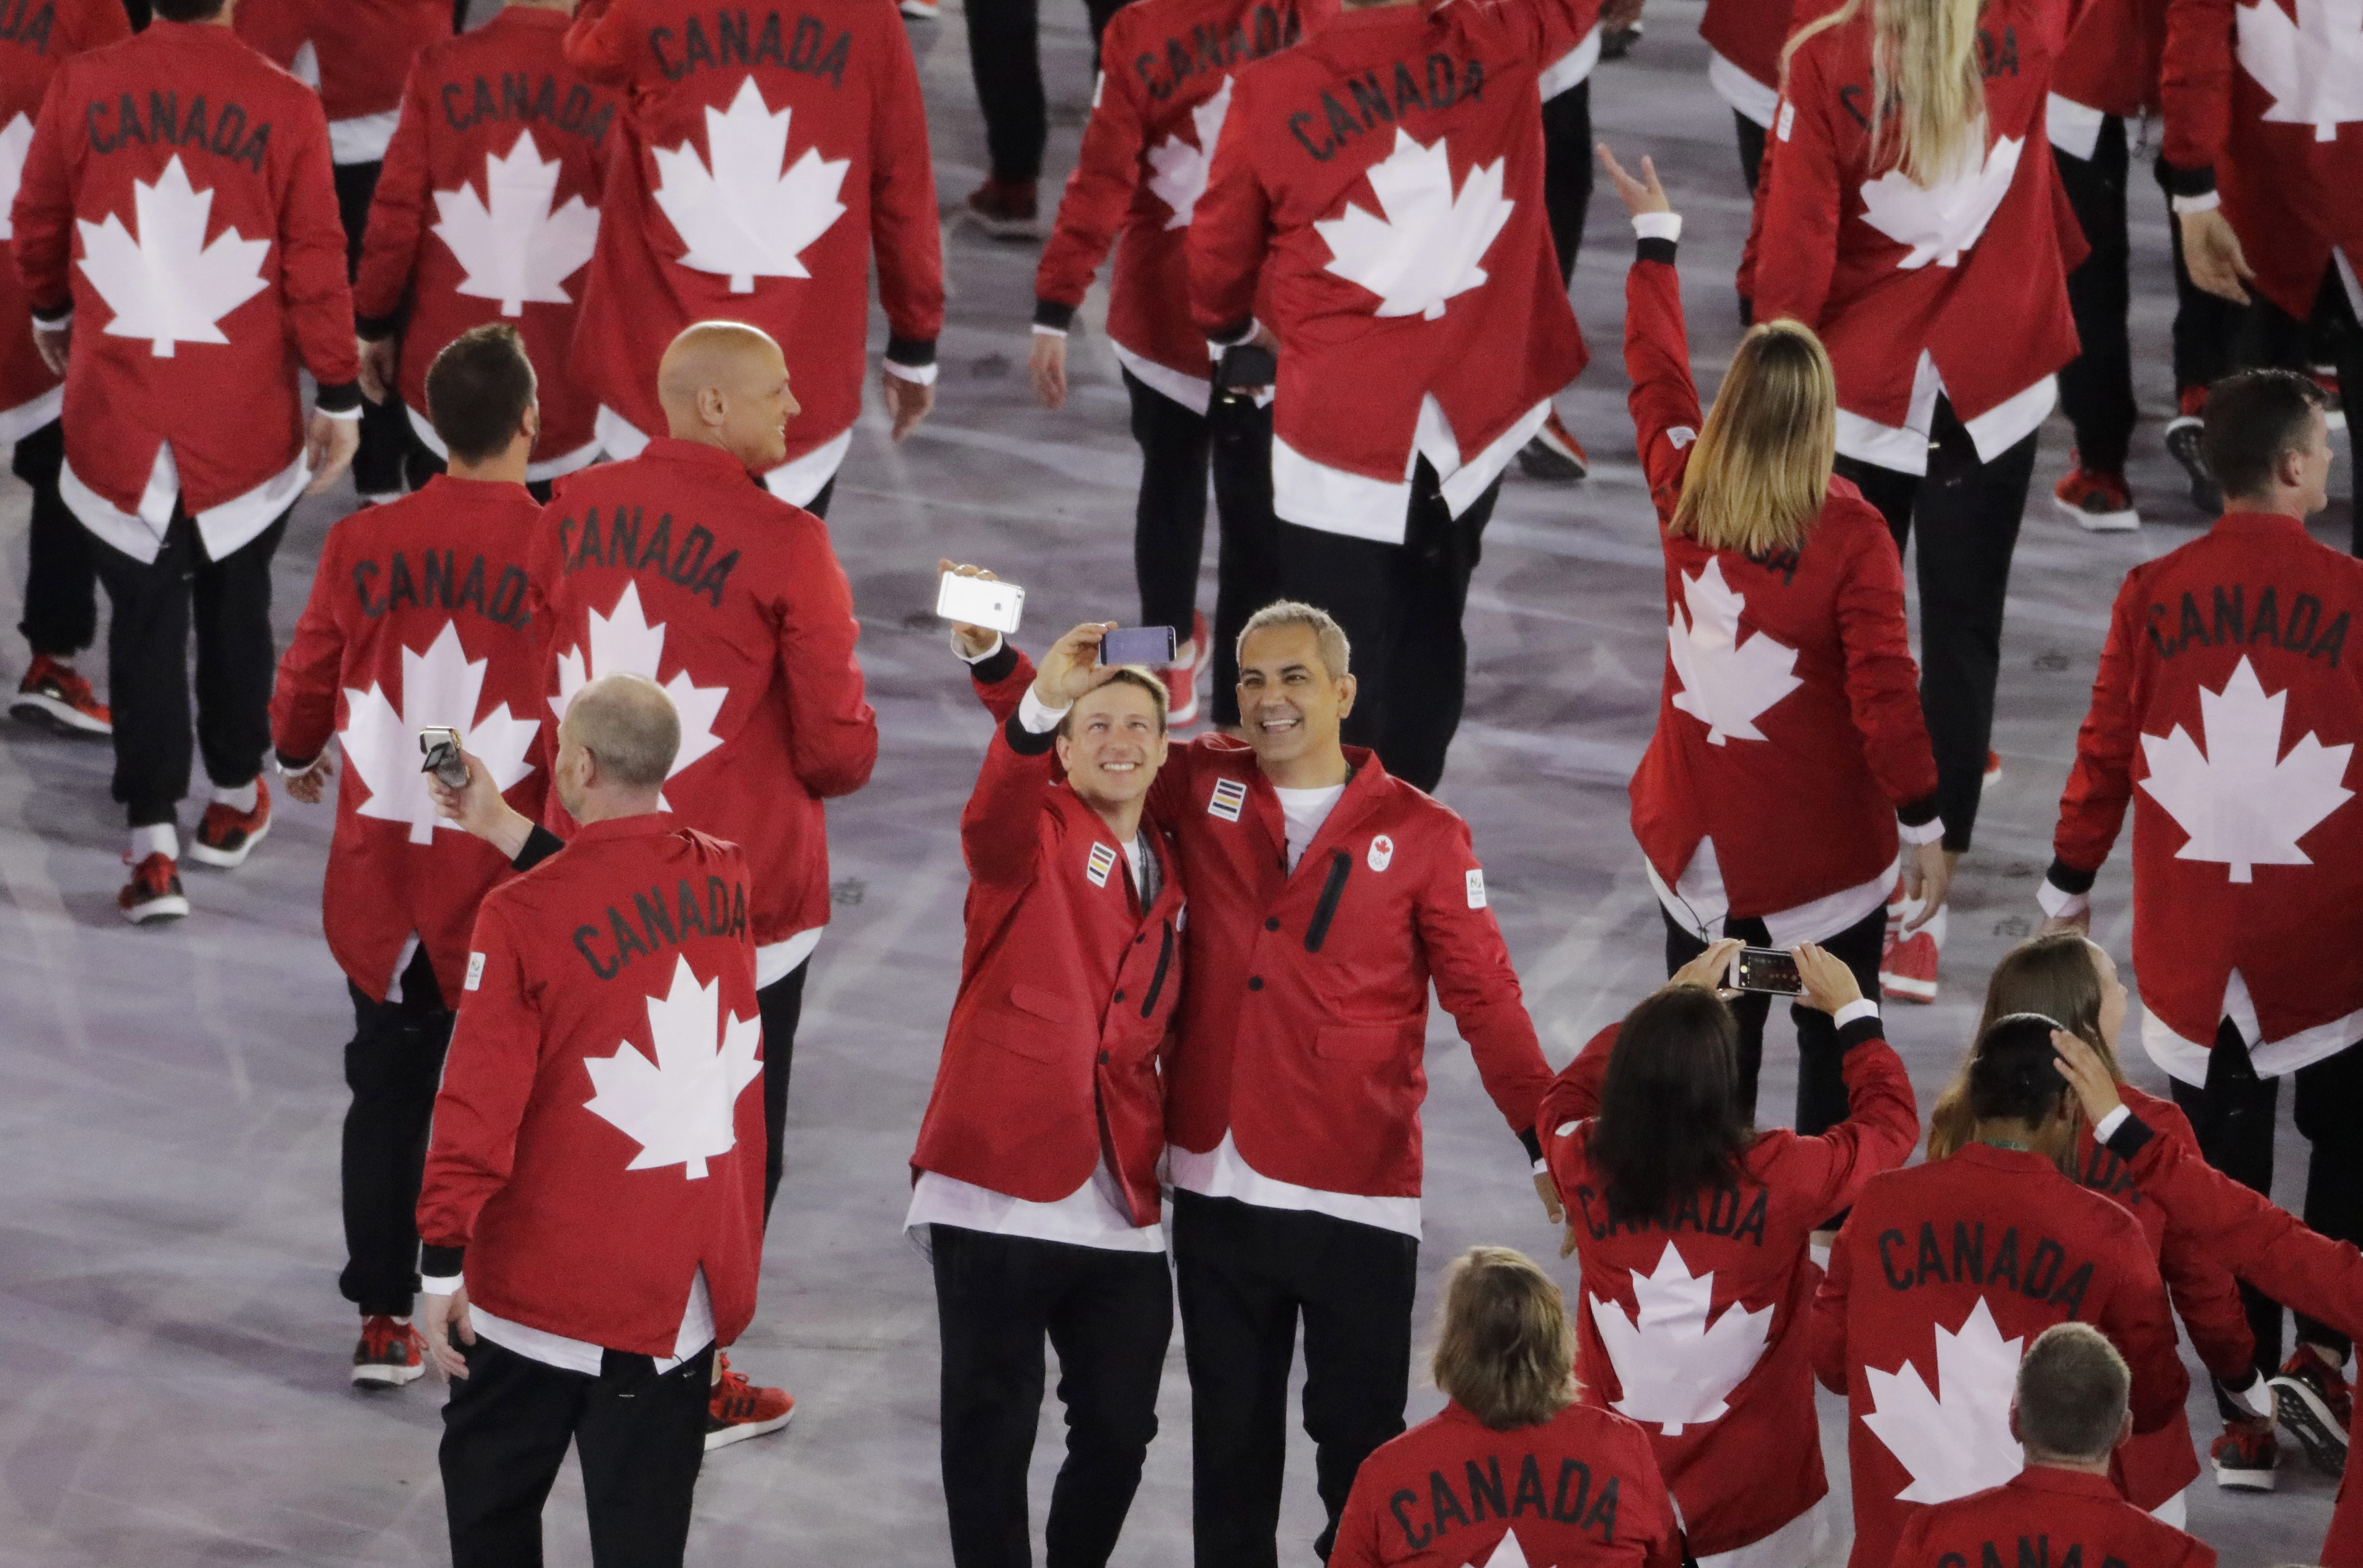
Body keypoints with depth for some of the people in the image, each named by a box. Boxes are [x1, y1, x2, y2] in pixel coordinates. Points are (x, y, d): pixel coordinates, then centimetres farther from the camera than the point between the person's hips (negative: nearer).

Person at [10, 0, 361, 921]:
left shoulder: (81, 88, -8)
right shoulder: (285, 108, -11)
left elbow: (37, 222, 7)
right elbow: (317, 266, -7)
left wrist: (51, 315, 27)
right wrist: (338, 398, 4)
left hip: (117, 417, 0)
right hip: (246, 422, 0)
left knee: (144, 617, 6)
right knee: (235, 603, 20)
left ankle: (152, 844, -3)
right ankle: (234, 803, 33)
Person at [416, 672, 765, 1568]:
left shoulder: (527, 916, -17)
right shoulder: (727, 884, -2)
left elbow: (479, 1101, -17)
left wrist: (444, 1259, -11)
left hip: (546, 1276, -4)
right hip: (693, 1284, 4)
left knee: (490, 1493, 17)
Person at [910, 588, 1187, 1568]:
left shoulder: (1171, 876, 16)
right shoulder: (1040, 832, -2)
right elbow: (998, 822, -23)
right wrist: (1029, 697, -42)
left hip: (1118, 1210, 5)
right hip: (1000, 1198, -5)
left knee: (1119, 1431, 5)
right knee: (993, 1430, -1)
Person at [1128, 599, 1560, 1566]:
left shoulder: (1422, 835, -2)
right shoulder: (1203, 790, 4)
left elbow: (1486, 1003, -1)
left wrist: (1549, 1143, -10)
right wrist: (1053, 699, -10)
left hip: (1359, 1196, -3)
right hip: (1216, 1187, 3)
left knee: (1361, 1447, 0)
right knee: (1231, 1442, 12)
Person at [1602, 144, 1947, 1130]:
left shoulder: (1683, 494, -5)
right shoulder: (1848, 535, -18)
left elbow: (1656, 373, 13)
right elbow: (1883, 690, -19)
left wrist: (1655, 235, 27)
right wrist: (1924, 826, -10)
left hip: (1695, 840, 4)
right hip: (1825, 852, -4)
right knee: (1838, 1048, 8)